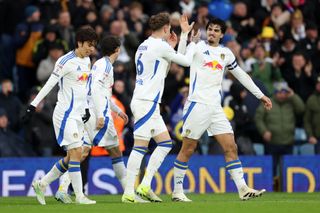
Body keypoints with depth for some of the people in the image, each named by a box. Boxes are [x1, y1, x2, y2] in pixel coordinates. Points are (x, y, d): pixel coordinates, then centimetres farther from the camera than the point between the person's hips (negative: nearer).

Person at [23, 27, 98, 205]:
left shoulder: (86, 61, 13)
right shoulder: (67, 61, -13)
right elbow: (50, 84, -15)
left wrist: (87, 108, 20)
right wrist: (34, 105, -18)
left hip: (78, 114, 9)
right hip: (66, 114, -9)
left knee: (71, 157, 9)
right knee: (76, 152, -14)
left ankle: (41, 184, 21)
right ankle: (79, 196, -13)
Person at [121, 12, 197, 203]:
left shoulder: (144, 46, 17)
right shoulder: (160, 46, -10)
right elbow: (187, 61, -1)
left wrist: (171, 47, 25)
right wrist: (192, 39, 12)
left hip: (149, 103, 10)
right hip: (146, 103, -10)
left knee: (165, 143, 10)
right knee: (140, 147, -11)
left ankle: (145, 186, 4)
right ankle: (129, 193, -13)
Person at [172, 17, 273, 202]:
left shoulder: (226, 53, 15)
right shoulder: (198, 47, 1)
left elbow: (241, 75, 24)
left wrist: (261, 95, 24)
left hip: (216, 108, 5)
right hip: (197, 104, -5)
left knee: (231, 148, -3)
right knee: (187, 150, -2)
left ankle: (243, 189, -4)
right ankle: (177, 191, 6)